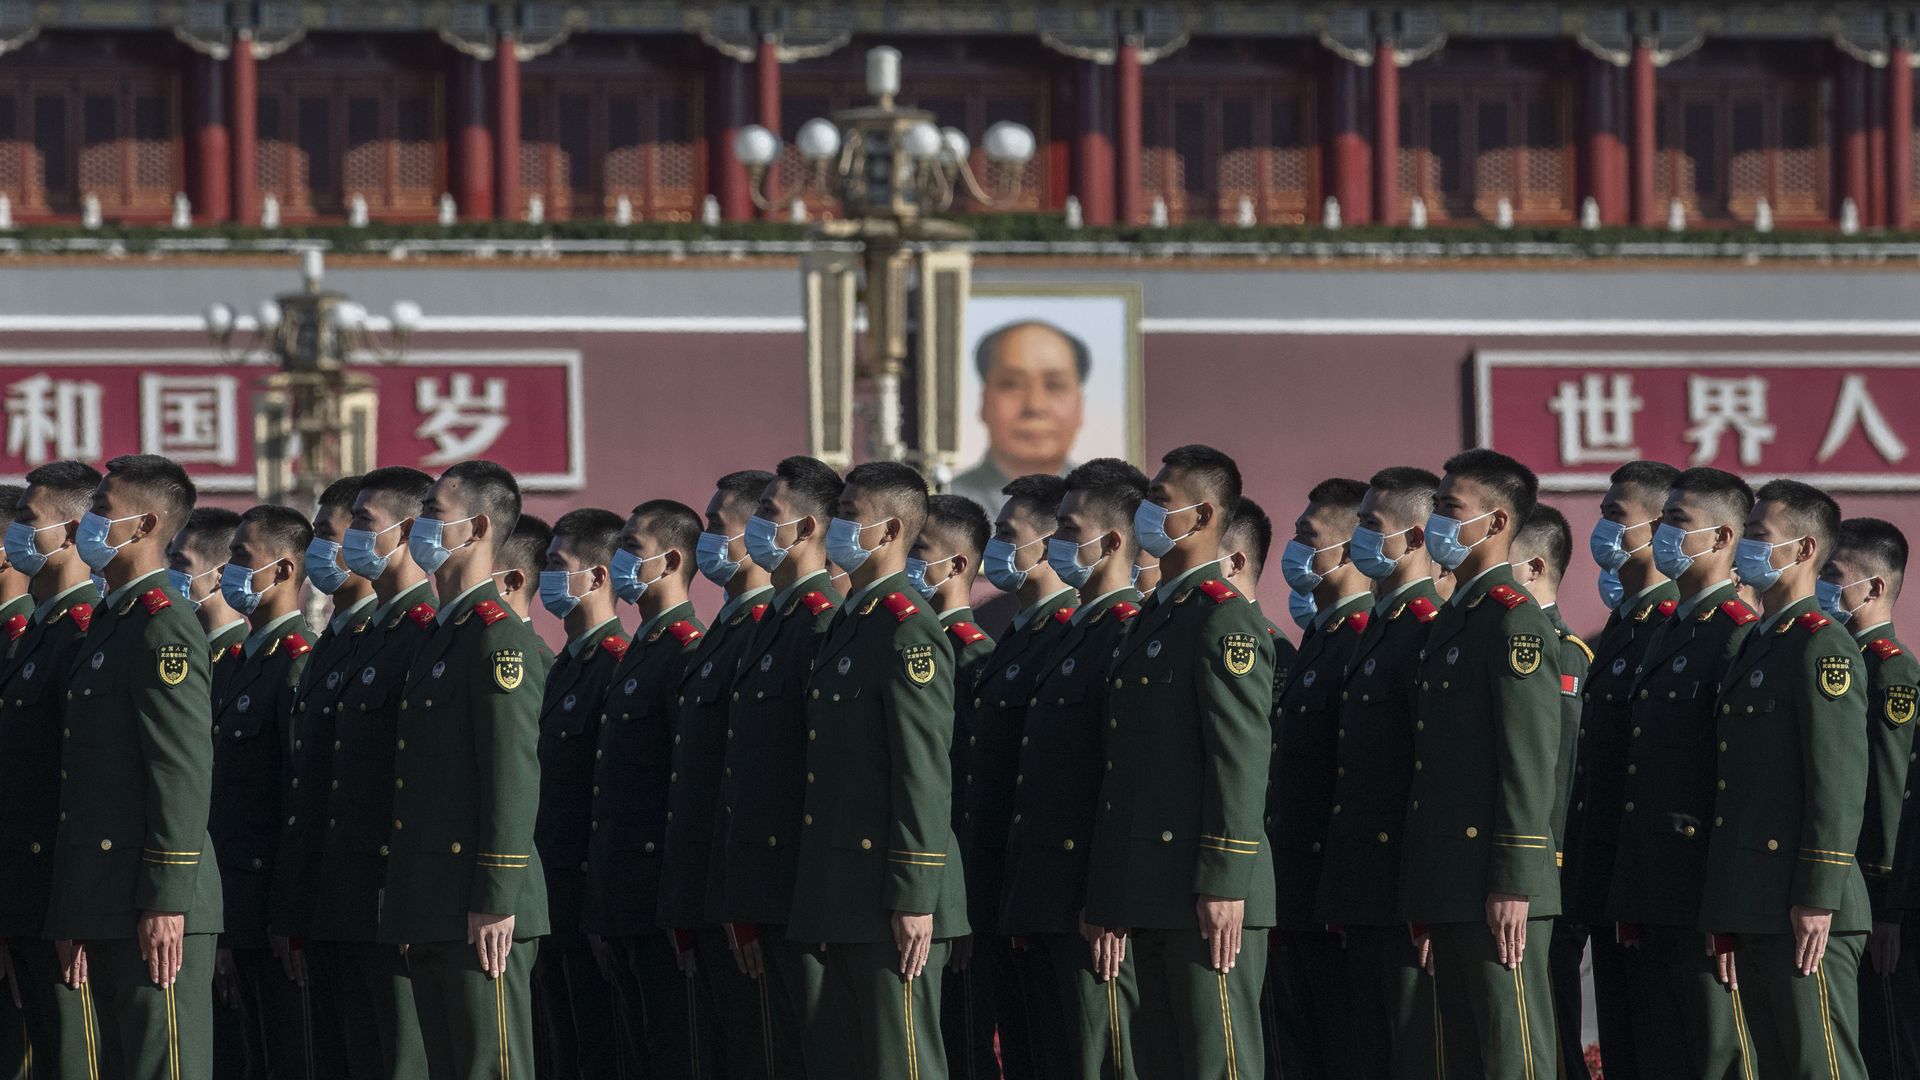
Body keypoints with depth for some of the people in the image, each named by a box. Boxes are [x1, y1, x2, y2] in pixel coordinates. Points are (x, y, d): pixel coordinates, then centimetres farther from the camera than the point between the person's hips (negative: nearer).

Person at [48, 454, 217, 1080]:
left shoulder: (163, 630, -11)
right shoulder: (108, 625, 20)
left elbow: (184, 772, -18)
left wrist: (165, 903, -21)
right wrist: (73, 916, 20)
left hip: (154, 912, -10)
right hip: (107, 909, 10)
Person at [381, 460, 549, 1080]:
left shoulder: (499, 639, -11)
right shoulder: (441, 638, 19)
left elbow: (514, 775, -18)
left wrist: (495, 904, -22)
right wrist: (411, 912, 18)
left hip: (481, 916, -10)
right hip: (432, 913, 10)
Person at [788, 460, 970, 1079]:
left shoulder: (909, 632, -13)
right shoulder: (848, 626, 18)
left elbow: (925, 772, -18)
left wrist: (914, 898, -21)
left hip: (892, 904, -10)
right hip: (845, 901, 10)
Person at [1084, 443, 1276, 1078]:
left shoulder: (1226, 621, -9)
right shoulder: (1152, 619, 20)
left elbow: (1241, 761, -16)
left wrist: (1224, 884, -21)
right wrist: (1108, 902, 19)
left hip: (1206, 900, -10)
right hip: (1149, 897, 10)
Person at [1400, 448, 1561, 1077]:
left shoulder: (1515, 623, -11)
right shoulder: (1452, 620, 19)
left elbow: (1530, 765, -17)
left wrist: (1513, 885, -21)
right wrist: (1424, 897, 18)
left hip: (1497, 891, -10)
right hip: (1451, 893, 10)